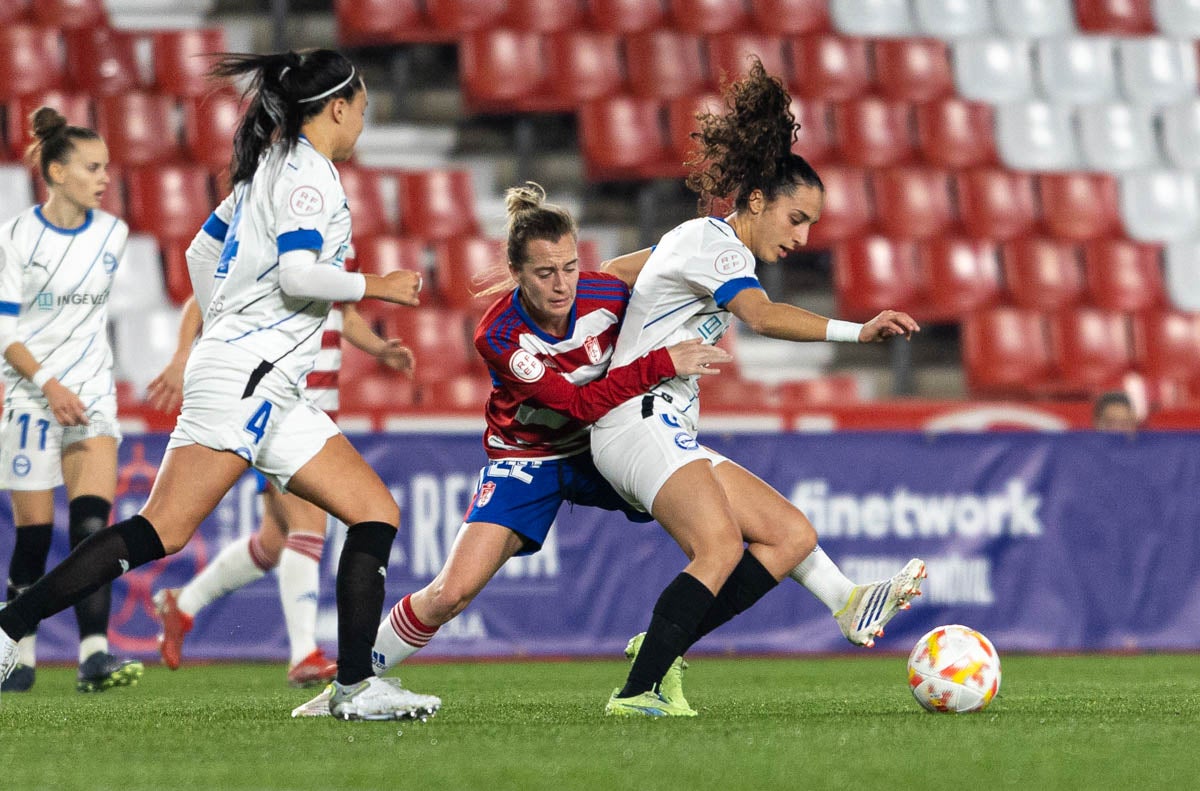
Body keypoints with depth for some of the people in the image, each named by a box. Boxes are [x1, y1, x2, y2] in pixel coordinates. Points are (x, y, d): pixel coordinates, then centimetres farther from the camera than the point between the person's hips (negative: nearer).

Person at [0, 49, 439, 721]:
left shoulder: (272, 167, 21)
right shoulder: (308, 170, -7)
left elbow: (203, 253, 27)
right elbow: (297, 272, -20)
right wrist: (376, 285, -7)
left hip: (277, 393, 10)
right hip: (246, 373, -10)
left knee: (377, 513, 2)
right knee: (164, 532, -18)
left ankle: (357, 687, -4)